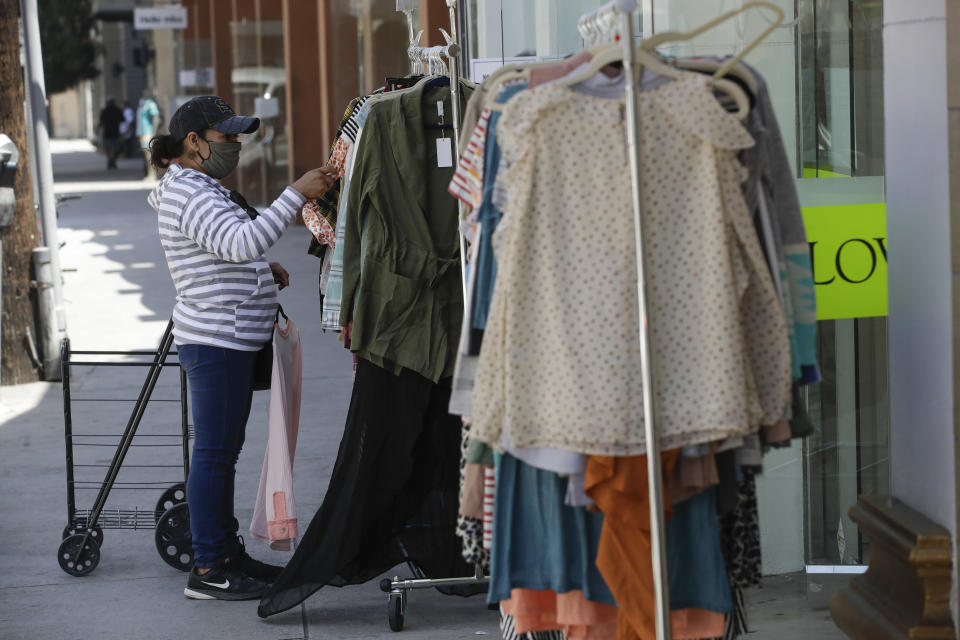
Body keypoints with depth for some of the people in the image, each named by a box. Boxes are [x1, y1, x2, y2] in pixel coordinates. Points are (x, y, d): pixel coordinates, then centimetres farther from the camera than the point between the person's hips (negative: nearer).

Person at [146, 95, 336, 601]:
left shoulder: (200, 188, 17)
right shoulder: (188, 195, -17)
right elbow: (245, 240, -31)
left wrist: (261, 270, 15)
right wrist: (298, 194, -30)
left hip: (231, 340, 11)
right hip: (216, 340, -11)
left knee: (224, 451, 16)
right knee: (214, 454, -6)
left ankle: (228, 553, 24)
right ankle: (207, 572, -2)